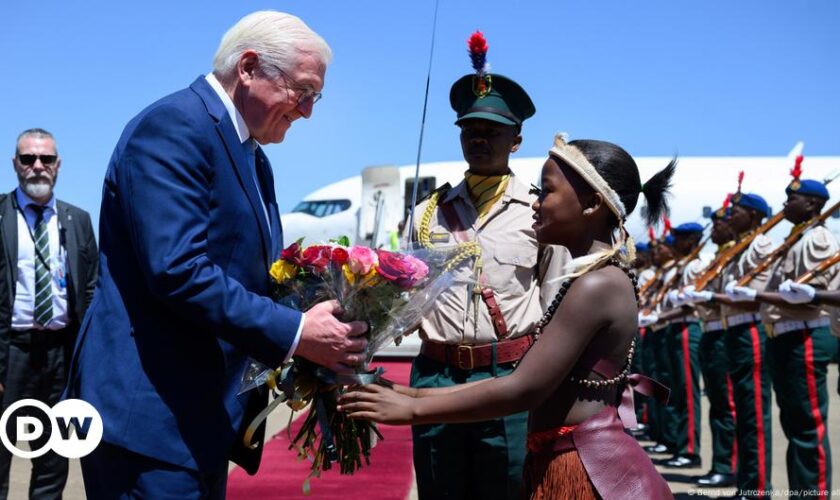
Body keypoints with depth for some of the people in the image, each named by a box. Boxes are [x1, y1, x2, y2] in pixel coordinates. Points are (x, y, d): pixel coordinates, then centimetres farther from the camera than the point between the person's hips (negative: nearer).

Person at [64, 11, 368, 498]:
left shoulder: (251, 156, 17)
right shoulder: (174, 128, -14)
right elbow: (178, 271, -24)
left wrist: (320, 318, 1)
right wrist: (294, 334, -21)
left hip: (207, 412, 10)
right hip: (152, 410, -10)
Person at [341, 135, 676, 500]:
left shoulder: (597, 284, -18)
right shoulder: (598, 279, 13)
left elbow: (523, 389, -21)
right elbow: (527, 380, 12)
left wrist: (412, 410, -13)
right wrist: (417, 394, 9)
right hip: (570, 466, 9)